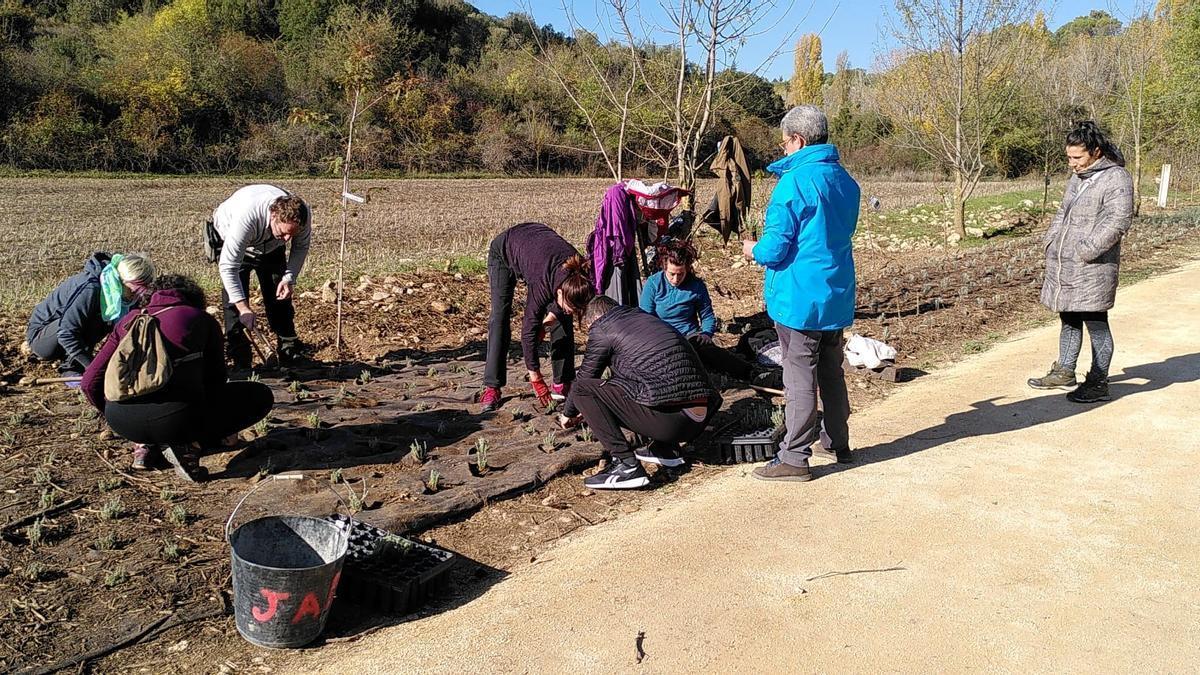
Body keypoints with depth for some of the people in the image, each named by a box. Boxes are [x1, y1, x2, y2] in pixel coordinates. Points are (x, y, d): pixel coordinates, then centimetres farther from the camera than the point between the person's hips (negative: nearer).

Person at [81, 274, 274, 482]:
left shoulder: (130, 320, 21)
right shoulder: (202, 320, 14)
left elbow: (91, 382, 18)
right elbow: (215, 379, 21)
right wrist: (227, 430, 39)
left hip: (121, 420, 5)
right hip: (176, 418, -5)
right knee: (261, 395, 11)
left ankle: (146, 445, 15)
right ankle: (188, 445, -3)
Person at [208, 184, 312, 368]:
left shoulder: (303, 214, -33)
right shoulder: (247, 217, -46)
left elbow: (301, 246, -9)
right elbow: (228, 266, -41)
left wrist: (290, 277, -23)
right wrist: (243, 308, -45)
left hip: (270, 245, 4)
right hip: (229, 239, -4)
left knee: (280, 296, 1)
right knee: (235, 298, -15)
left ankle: (290, 355, 12)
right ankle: (239, 358, -7)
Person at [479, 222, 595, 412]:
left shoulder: (579, 278, -31)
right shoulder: (542, 283, -43)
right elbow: (529, 331, -33)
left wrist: (550, 318, -8)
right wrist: (535, 378, -26)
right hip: (503, 251, -5)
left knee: (562, 320, -4)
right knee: (500, 317, -13)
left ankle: (562, 383, 4)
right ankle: (492, 388, -10)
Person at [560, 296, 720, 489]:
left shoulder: (601, 327, 5)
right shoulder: (644, 316, 27)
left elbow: (584, 379, 14)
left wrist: (568, 414, 33)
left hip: (670, 419, -8)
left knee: (583, 390, 0)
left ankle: (626, 465, -5)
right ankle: (665, 448, 20)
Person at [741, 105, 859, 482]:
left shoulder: (794, 182, -16)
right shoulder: (845, 181, 10)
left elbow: (775, 248, -19)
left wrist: (754, 250, 3)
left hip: (800, 297, -8)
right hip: (837, 295, 8)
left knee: (799, 378, -2)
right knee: (831, 372, 19)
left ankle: (794, 458, 4)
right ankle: (837, 442, 31)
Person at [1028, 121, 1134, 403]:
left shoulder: (1116, 178, -10)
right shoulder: (1077, 177, 16)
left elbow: (1118, 221, -18)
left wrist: (1086, 251, -21)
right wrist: (1051, 242, 11)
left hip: (1093, 267, -8)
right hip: (1064, 266, 8)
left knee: (1095, 323, -1)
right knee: (1069, 319, 17)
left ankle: (1098, 383, 8)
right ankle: (1064, 372, 30)